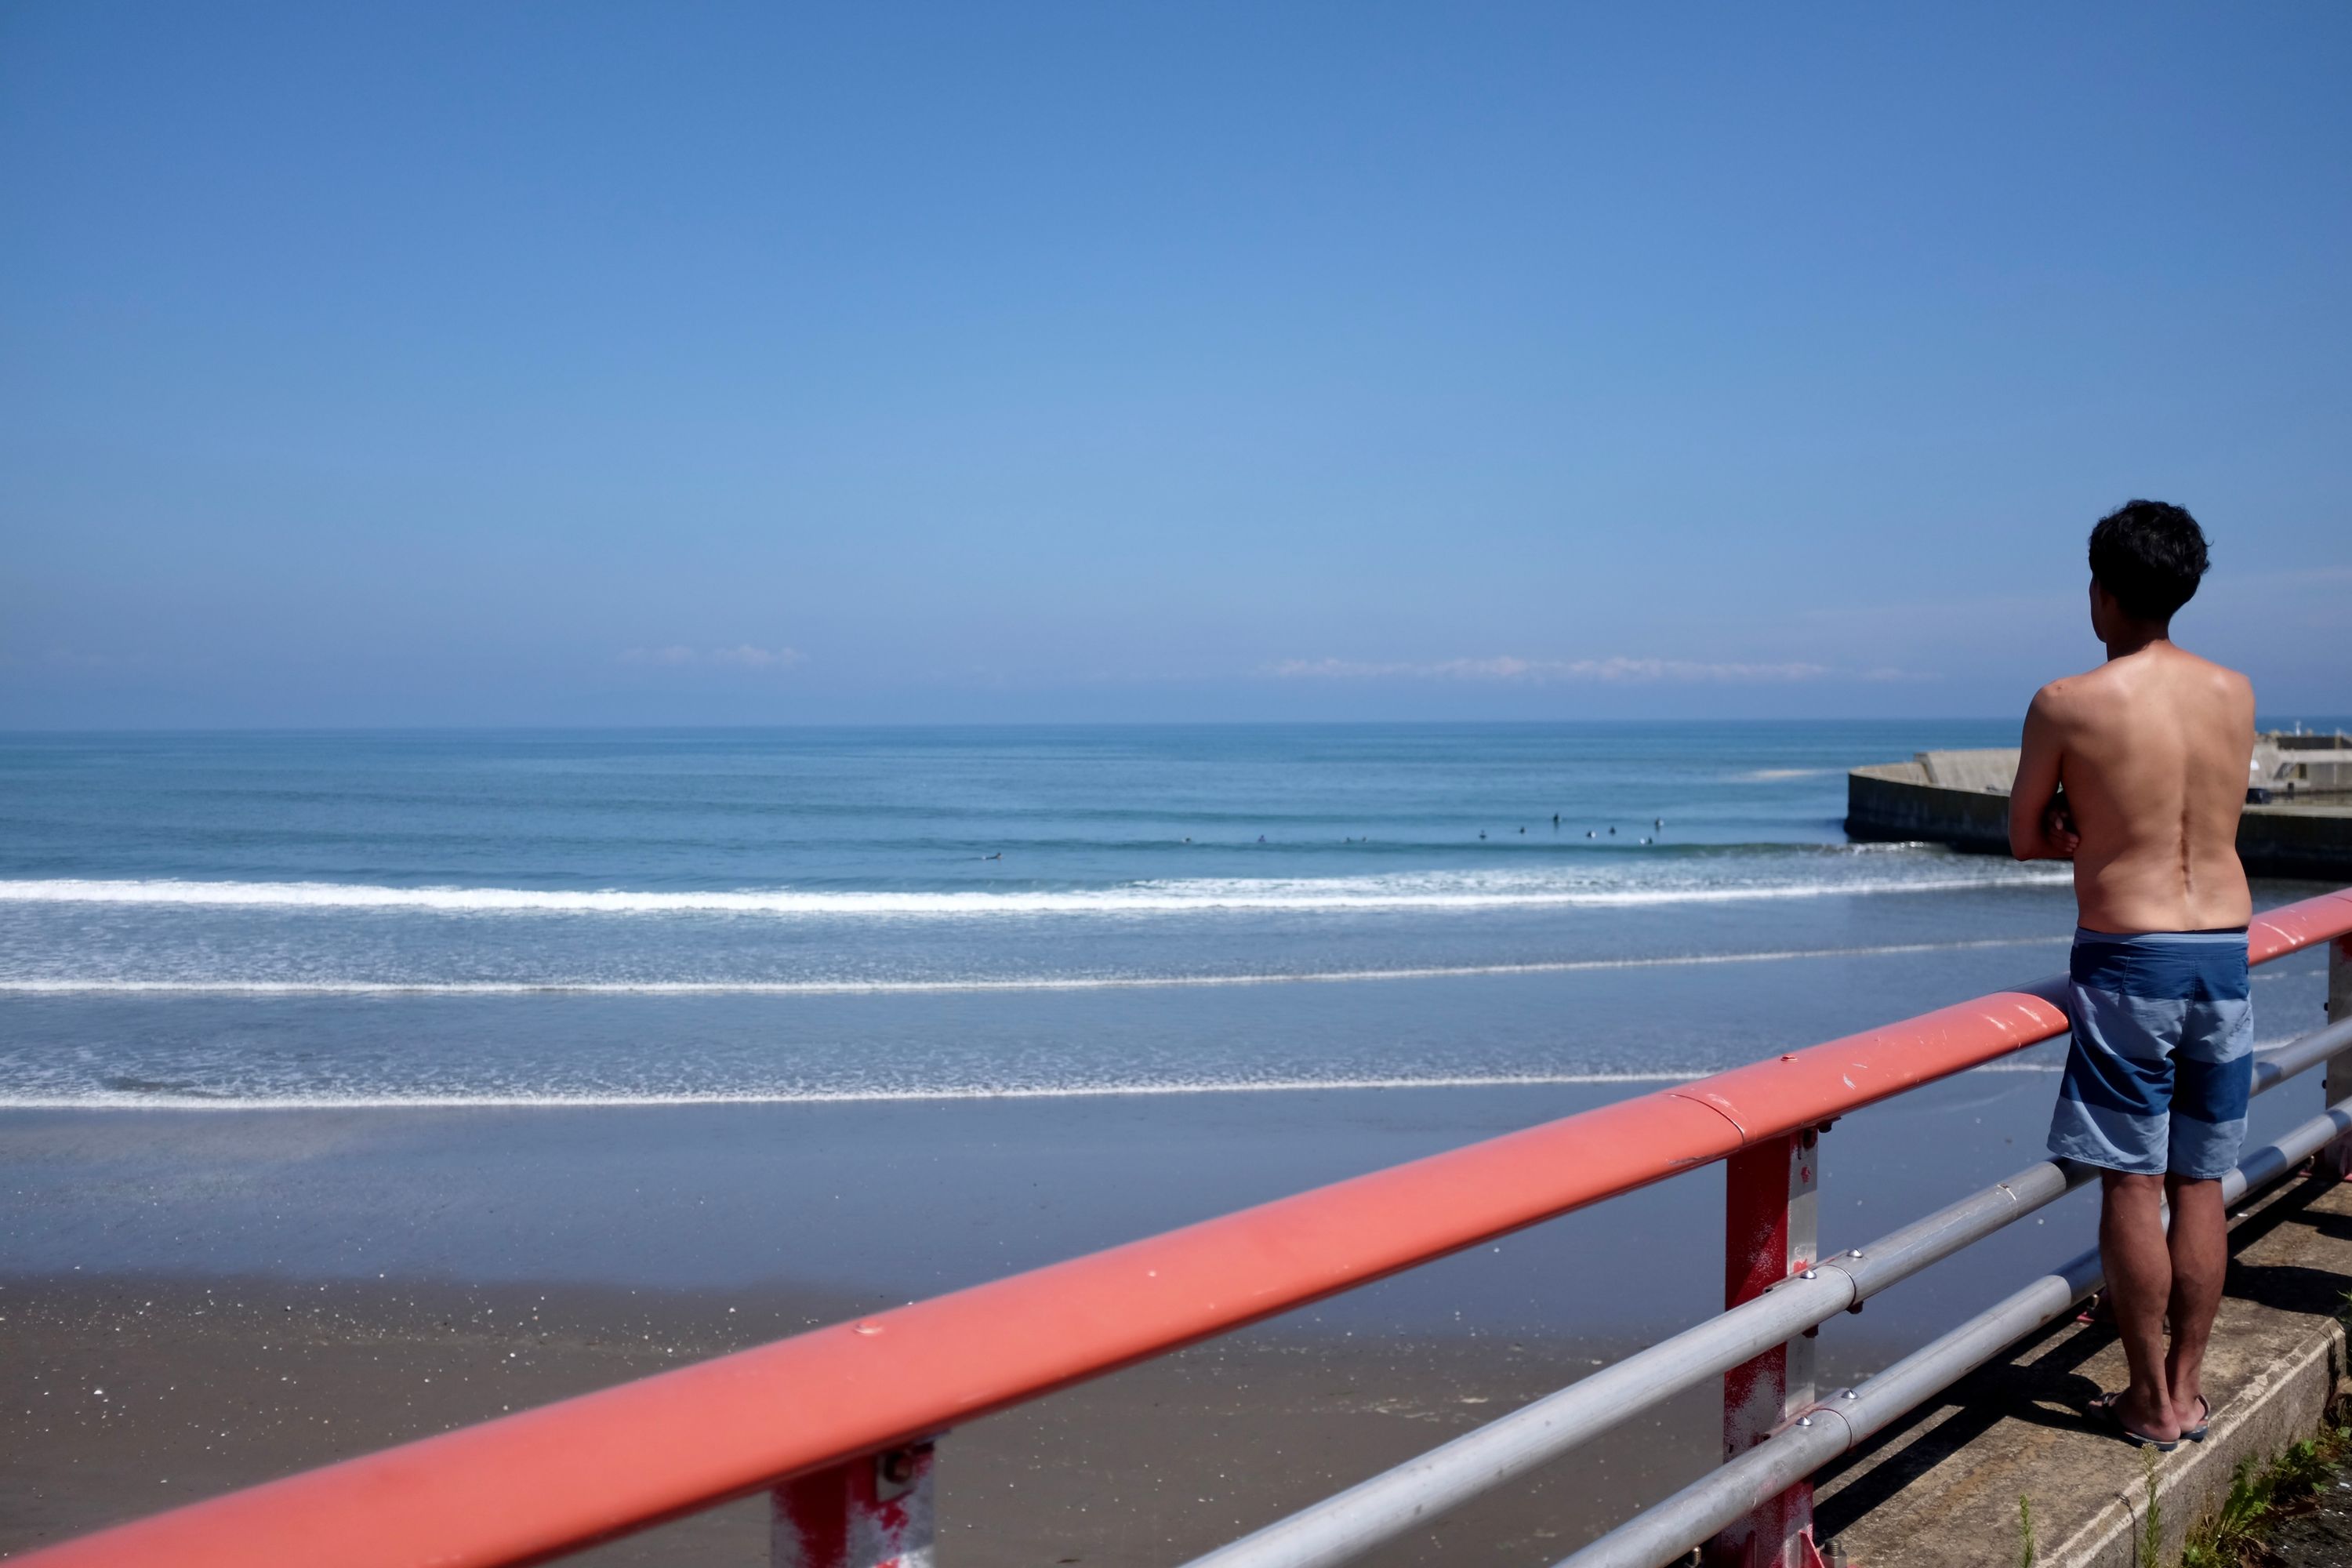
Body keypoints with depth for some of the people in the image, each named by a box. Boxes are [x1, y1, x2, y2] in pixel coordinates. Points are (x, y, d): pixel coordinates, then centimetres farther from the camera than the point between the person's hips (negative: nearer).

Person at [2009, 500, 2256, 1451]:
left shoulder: (2066, 704, -10)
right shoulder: (2236, 695, 5)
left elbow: (2026, 841, 0)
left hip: (2126, 957, -5)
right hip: (2225, 951, 5)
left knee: (2131, 1185, 4)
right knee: (2200, 1184, 13)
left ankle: (2151, 1402, 11)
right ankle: (2187, 1387, 22)